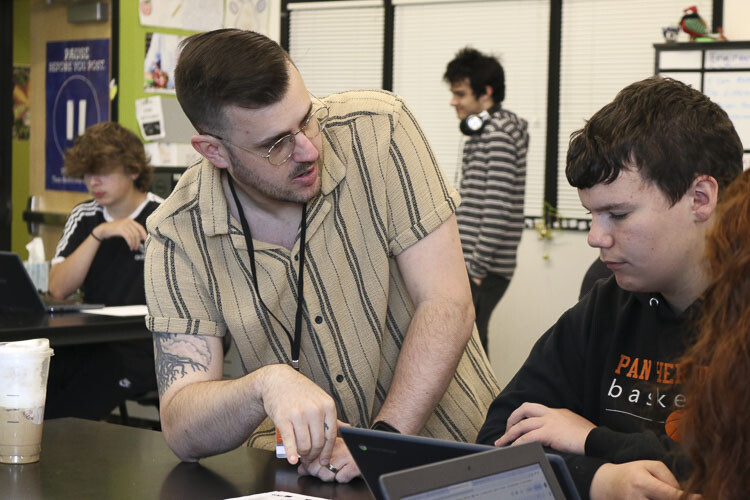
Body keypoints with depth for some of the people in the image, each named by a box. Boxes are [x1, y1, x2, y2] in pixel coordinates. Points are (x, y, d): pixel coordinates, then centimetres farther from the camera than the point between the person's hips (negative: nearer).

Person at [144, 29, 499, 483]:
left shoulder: (378, 130, -14)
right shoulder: (178, 236, -11)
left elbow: (448, 306, -15)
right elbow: (183, 433, -14)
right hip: (299, 470, 2)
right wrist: (265, 384, -33)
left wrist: (384, 440, -24)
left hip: (448, 440, -2)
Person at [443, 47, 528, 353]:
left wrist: (477, 270, -20)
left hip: (484, 270, -10)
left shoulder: (498, 135, -13)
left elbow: (497, 209, -20)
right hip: (471, 264, 10)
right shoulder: (484, 131, 19)